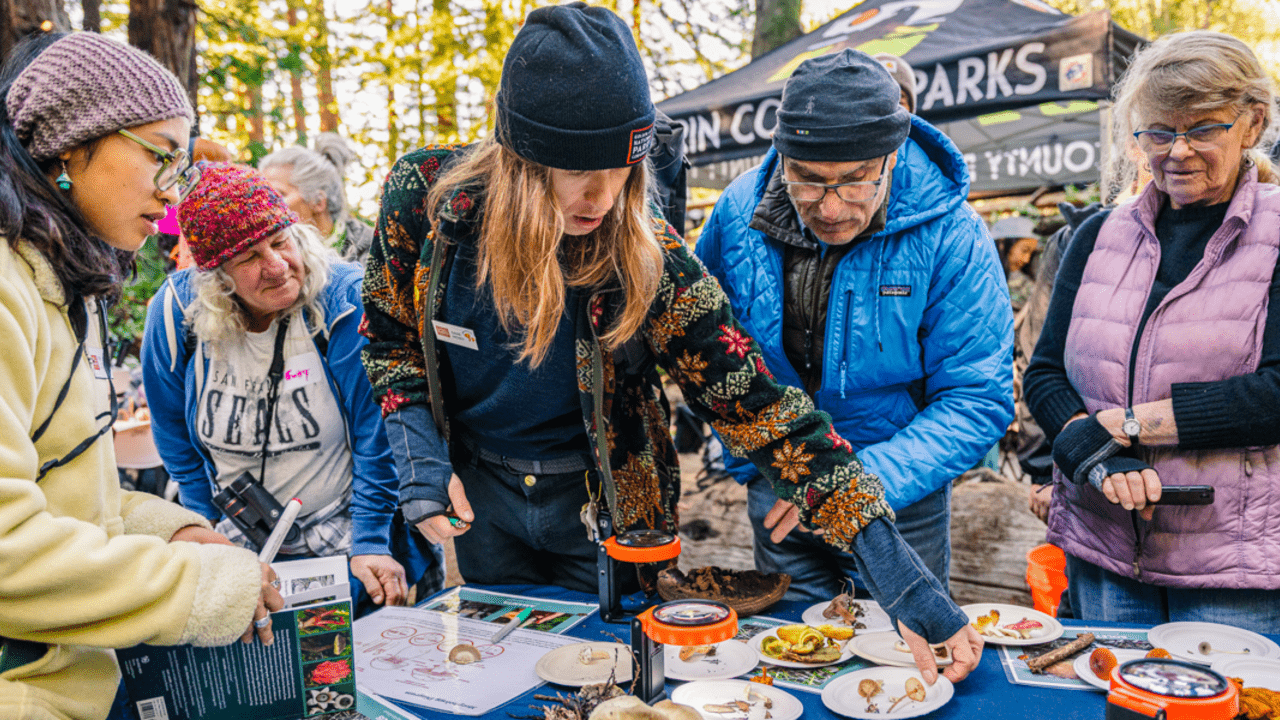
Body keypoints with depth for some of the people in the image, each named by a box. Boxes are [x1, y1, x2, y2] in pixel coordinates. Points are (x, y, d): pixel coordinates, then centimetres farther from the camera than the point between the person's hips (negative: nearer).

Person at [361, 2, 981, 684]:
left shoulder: (647, 255, -27)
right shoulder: (425, 193, -21)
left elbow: (758, 405, -28)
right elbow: (390, 334, -2)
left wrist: (905, 585, -31)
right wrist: (422, 463, -15)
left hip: (606, 505, -2)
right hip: (481, 496, 2)